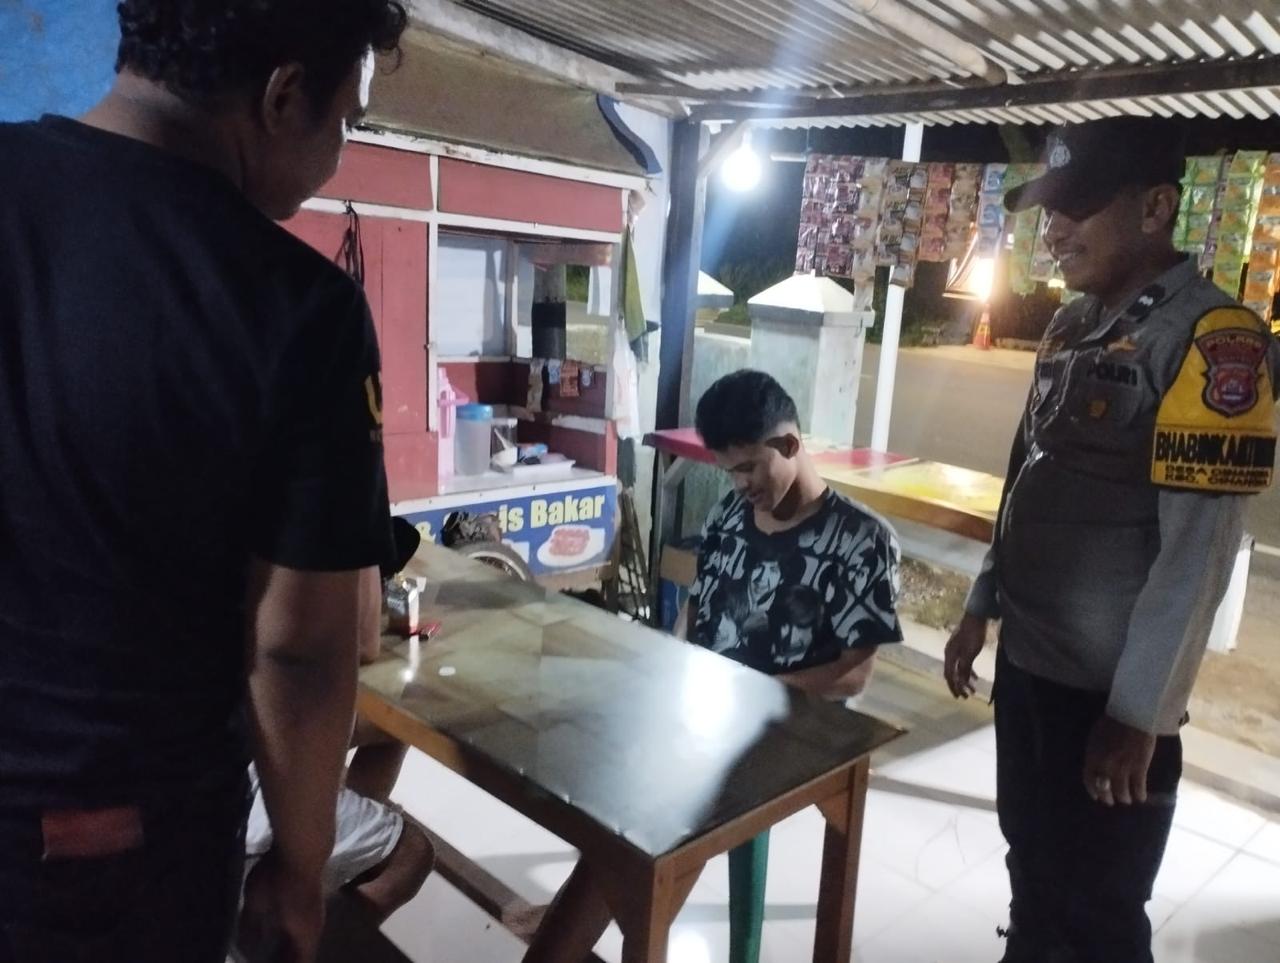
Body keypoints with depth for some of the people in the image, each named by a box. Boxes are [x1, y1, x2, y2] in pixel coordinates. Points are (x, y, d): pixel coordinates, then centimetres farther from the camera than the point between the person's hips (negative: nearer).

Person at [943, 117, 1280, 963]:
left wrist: (1140, 713, -18)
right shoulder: (1071, 325, 8)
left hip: (1109, 690, -7)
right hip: (1026, 661, 7)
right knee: (1033, 865, 22)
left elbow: (1200, 550, -20)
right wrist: (983, 606, 15)